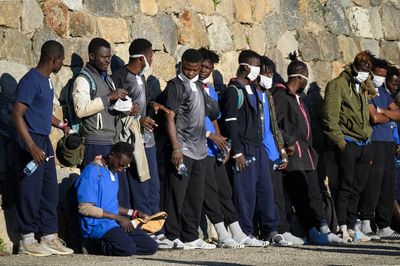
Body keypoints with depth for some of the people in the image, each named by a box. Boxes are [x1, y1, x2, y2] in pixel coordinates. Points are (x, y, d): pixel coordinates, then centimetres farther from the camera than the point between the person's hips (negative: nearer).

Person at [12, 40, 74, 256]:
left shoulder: (46, 80, 14)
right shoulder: (31, 81, -16)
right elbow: (17, 114, -22)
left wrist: (61, 125, 29)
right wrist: (32, 147, -27)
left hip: (44, 142, 10)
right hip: (31, 143, -10)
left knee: (50, 192, 12)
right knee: (30, 192, -4)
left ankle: (49, 237, 18)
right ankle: (27, 240, 2)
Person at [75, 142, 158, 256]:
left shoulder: (113, 172, 18)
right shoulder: (92, 172, -10)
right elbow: (84, 208, -17)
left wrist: (133, 213, 11)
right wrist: (118, 218, -13)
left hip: (114, 224, 9)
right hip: (97, 225, -9)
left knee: (151, 247, -6)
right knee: (127, 249, -33)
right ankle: (97, 245, -7)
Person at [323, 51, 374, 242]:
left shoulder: (363, 87, 19)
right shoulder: (338, 85, -5)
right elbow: (330, 117, -12)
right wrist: (340, 141, -17)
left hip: (364, 145, 7)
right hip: (348, 144, -7)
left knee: (357, 189, 9)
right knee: (345, 188, -7)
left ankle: (351, 227, 14)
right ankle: (342, 228, -5)